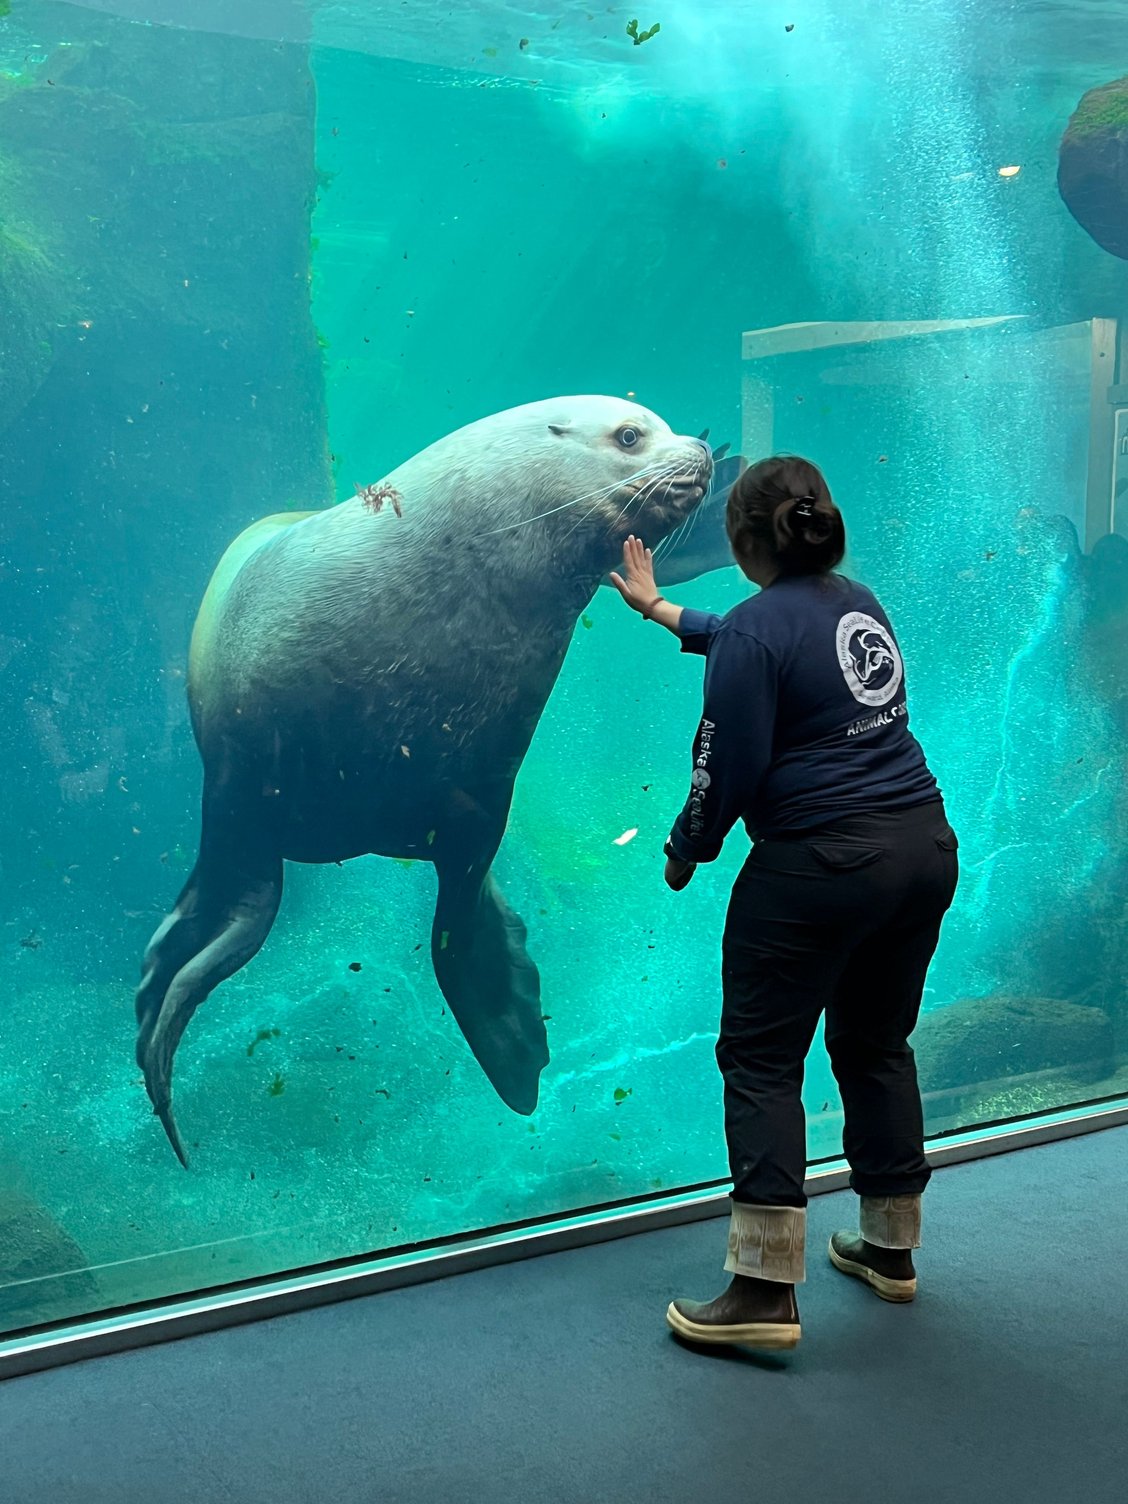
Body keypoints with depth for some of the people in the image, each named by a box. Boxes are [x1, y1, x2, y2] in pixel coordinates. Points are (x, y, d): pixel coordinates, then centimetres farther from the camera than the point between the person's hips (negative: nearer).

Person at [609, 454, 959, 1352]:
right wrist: (657, 609, 39)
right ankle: (890, 1248, 32)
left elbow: (730, 768, -12)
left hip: (819, 865, -8)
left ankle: (766, 1289, -1)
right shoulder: (861, 605, 13)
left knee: (761, 1059, 1)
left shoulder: (755, 629, -11)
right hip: (926, 849, 8)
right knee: (878, 1044, 19)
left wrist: (685, 854, 5)